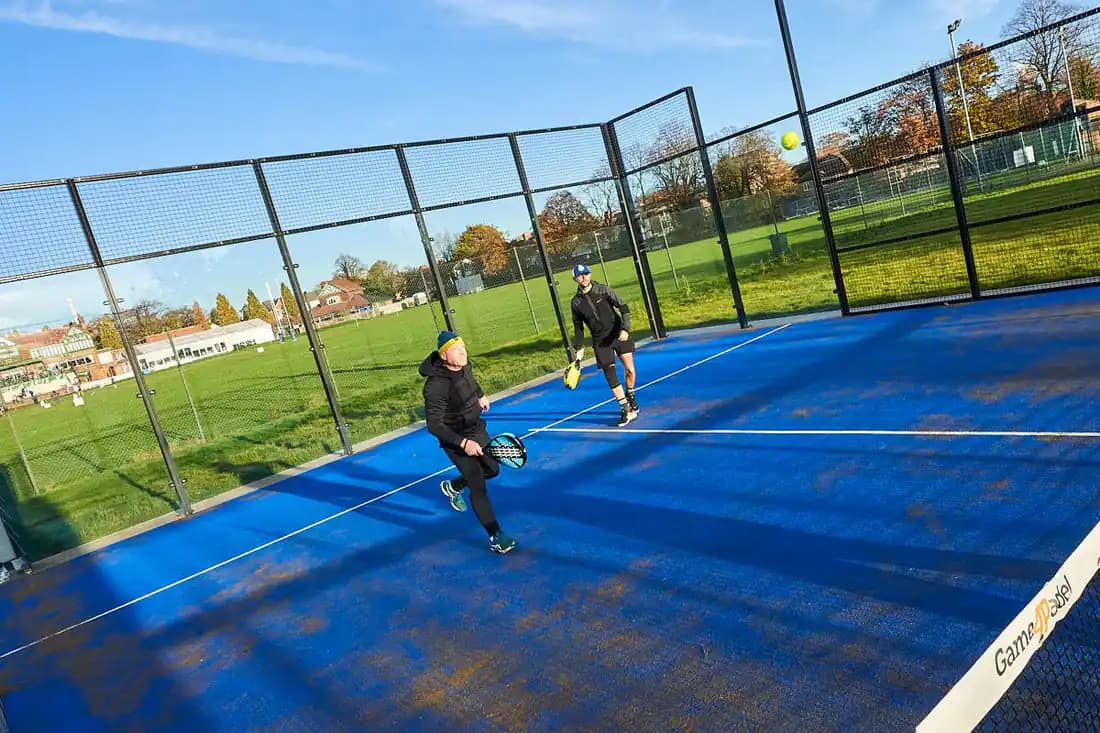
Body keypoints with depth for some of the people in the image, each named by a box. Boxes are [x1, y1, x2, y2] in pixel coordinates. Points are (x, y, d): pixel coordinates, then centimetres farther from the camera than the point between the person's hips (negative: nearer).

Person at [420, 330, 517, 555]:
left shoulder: (463, 364, -9)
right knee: (478, 488, -9)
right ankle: (495, 538, 1)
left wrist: (480, 395, 33)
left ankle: (452, 486, 44)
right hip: (455, 439, -8)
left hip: (476, 429, 8)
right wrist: (462, 443, -38)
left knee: (492, 470, 20)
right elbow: (434, 426, -31)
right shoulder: (436, 386, -33)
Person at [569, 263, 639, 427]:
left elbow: (624, 308, -6)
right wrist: (578, 348, 10)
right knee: (610, 376, -5)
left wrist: (625, 329, -19)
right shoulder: (576, 303, 0)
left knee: (629, 370, -2)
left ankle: (630, 395, 29)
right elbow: (578, 327, 12)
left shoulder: (604, 290, -6)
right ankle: (626, 410, 5)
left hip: (619, 334, -1)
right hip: (600, 342, 1)